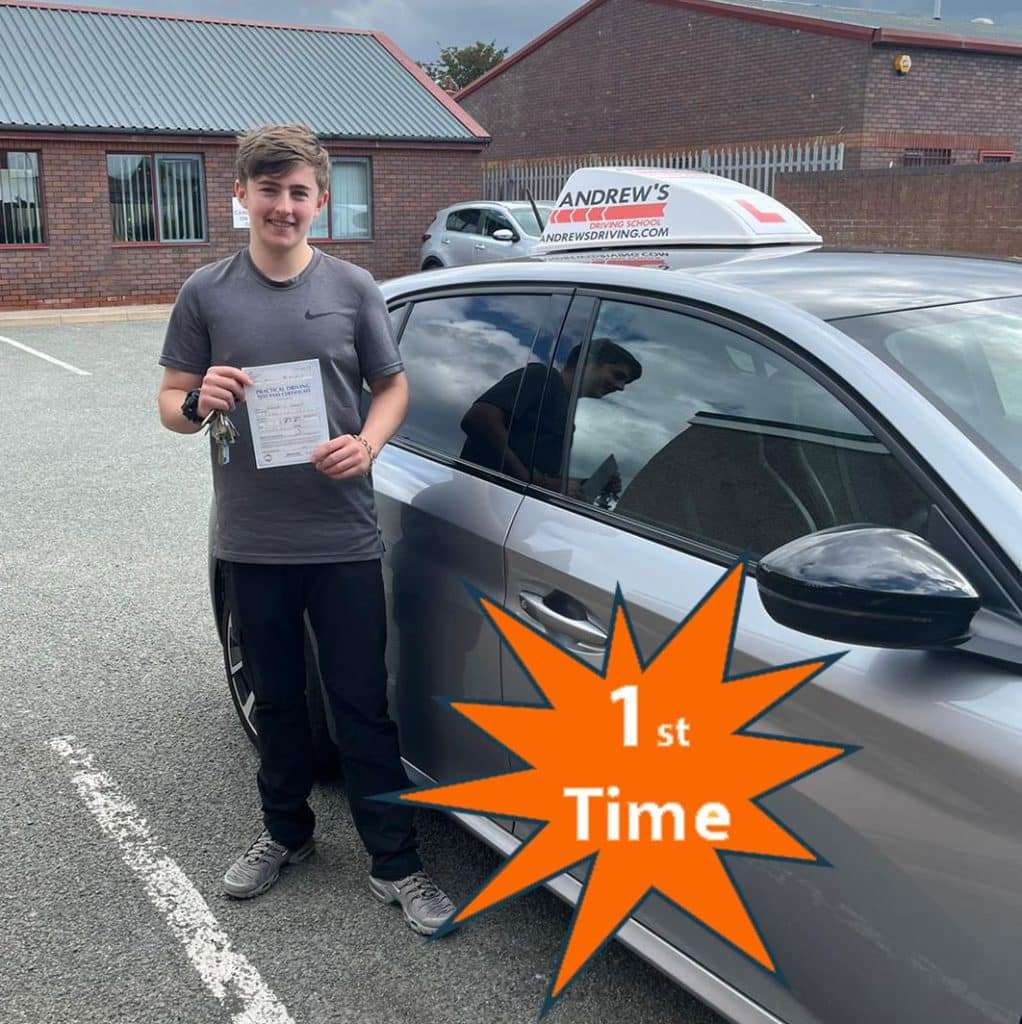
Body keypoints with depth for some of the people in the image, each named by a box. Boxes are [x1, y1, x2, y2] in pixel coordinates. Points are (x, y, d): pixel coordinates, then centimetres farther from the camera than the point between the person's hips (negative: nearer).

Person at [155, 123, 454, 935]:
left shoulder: (353, 289, 2)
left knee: (362, 702, 3)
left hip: (343, 538, -1)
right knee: (278, 697, 17)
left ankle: (395, 861, 16)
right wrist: (198, 403, -18)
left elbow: (393, 387, 7)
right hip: (251, 541, 2)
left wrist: (367, 443, -13)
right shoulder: (207, 293, 2)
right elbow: (171, 402, 6)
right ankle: (286, 832, 37)